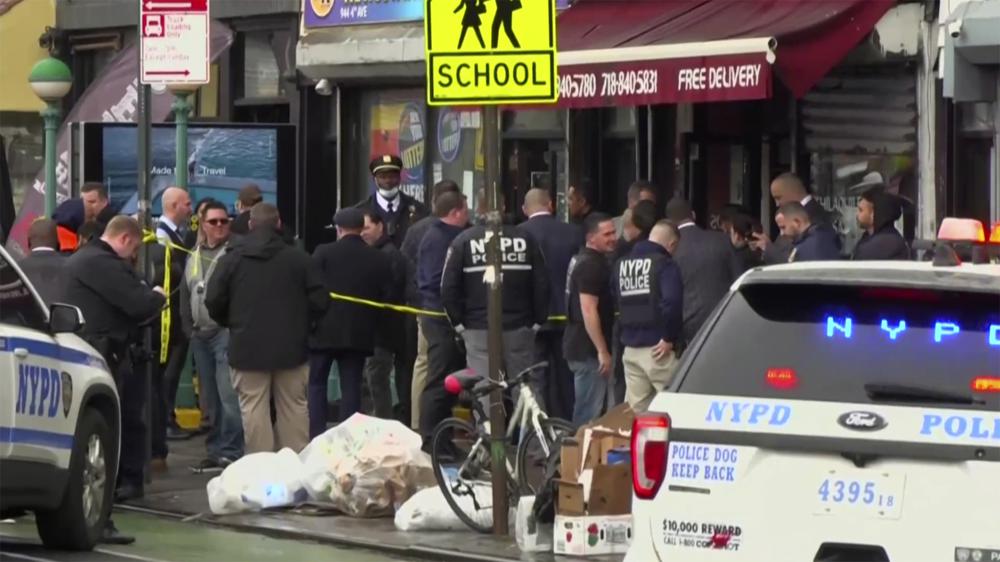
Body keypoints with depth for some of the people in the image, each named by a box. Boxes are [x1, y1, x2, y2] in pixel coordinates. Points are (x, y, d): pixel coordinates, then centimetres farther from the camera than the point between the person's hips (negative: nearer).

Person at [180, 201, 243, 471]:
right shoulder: (194, 257, 18)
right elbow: (185, 296, 23)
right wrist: (189, 328, 13)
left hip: (226, 332, -7)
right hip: (200, 335, 7)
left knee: (228, 395, -13)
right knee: (210, 398, 11)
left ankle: (230, 451, -12)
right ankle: (215, 451, 16)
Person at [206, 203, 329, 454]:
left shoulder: (231, 260, -2)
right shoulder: (299, 259, -2)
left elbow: (214, 302, -3)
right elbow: (320, 301, -3)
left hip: (247, 348, -1)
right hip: (291, 347, 1)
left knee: (254, 409, 1)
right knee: (293, 407, 9)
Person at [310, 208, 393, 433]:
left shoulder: (323, 253, -7)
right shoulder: (379, 260, 2)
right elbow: (385, 298, 3)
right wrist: (374, 325, 15)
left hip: (325, 332, -2)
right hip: (359, 334, 2)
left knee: (316, 384, 7)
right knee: (351, 388, 6)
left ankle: (316, 437, -2)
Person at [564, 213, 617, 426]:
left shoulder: (582, 259, 15)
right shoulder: (592, 265, -17)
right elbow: (588, 311, -23)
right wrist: (602, 351, -21)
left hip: (579, 345, 10)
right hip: (588, 350, -10)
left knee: (585, 408, 16)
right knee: (589, 411, -8)